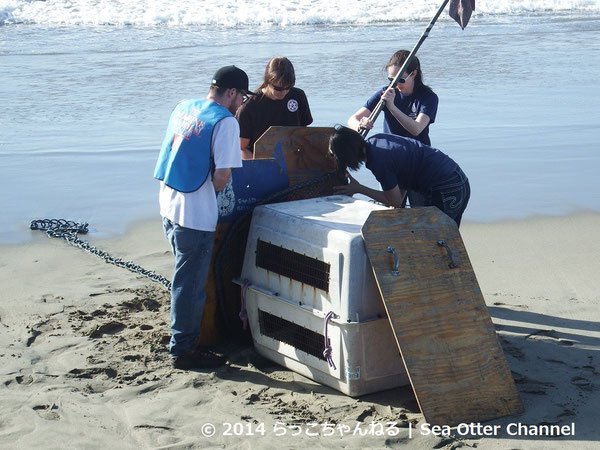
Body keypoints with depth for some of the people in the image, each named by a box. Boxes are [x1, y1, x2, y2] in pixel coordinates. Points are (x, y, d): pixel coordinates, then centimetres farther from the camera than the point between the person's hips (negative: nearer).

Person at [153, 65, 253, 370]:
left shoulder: (183, 108, 10)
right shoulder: (225, 122, -13)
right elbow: (221, 177, -18)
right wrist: (215, 189, 4)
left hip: (168, 205, 8)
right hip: (195, 215, -8)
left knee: (185, 278, 23)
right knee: (190, 284, 2)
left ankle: (183, 338, 34)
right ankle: (183, 350, 12)